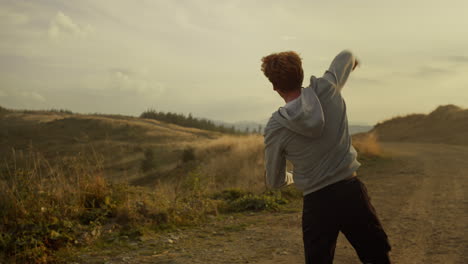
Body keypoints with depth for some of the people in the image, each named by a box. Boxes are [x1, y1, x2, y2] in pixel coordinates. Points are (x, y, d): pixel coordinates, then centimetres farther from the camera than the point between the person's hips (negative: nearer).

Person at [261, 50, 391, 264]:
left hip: (317, 202, -2)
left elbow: (275, 182, 2)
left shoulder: (275, 128, -10)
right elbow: (345, 56, 17)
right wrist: (351, 61, 42)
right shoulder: (328, 89, -6)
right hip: (352, 191, 2)